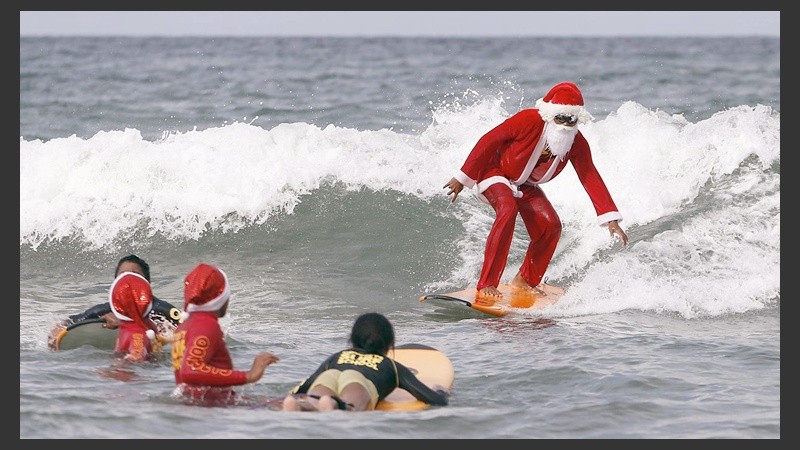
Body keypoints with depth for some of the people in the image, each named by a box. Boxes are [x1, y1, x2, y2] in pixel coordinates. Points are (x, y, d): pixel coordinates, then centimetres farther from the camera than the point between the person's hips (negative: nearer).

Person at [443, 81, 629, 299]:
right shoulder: (528, 120, -30)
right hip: (495, 172, -6)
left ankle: (526, 280, 12)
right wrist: (463, 178, -16)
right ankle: (486, 284, -32)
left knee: (551, 226, -12)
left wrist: (611, 219, -22)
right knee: (508, 210, -33)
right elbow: (488, 141, -22)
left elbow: (592, 179, -15)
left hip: (525, 185, 6)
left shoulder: (577, 144, -15)